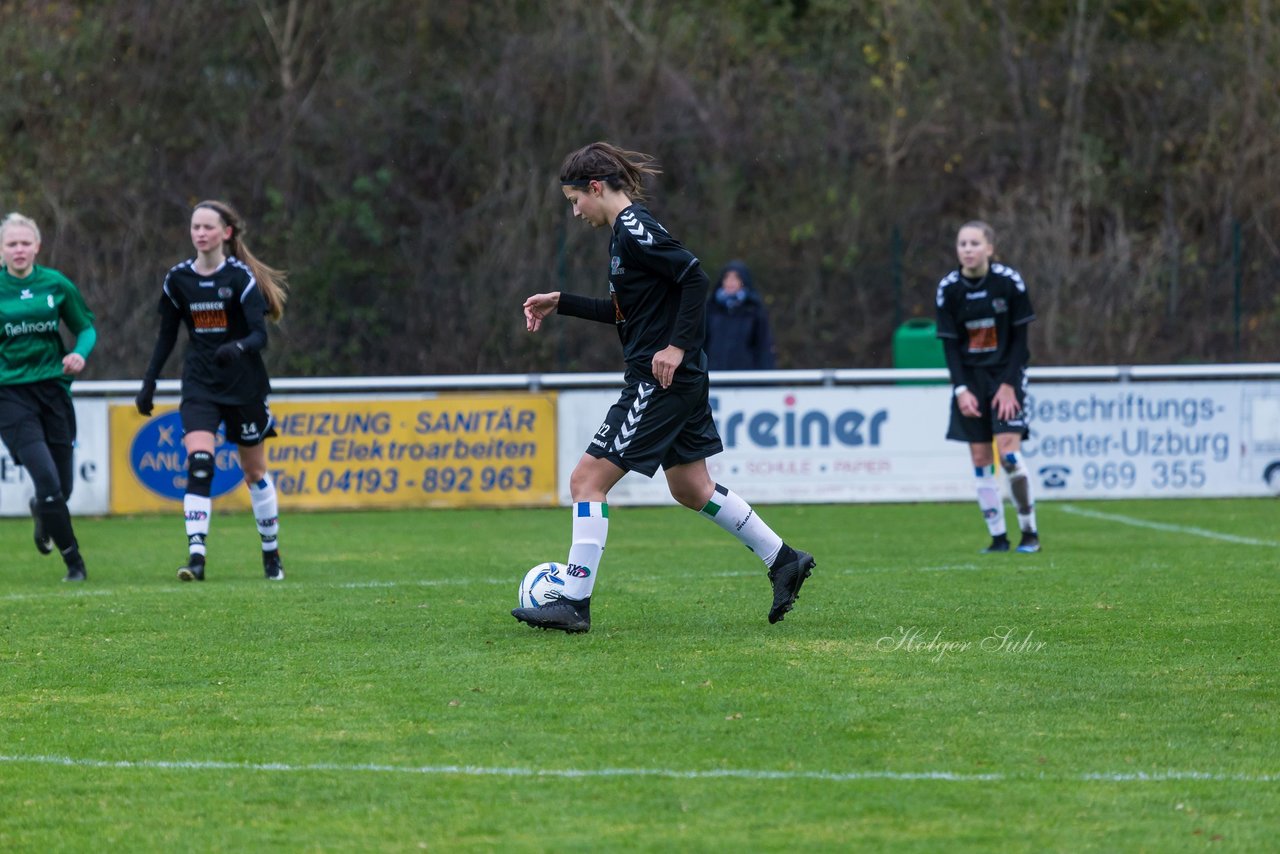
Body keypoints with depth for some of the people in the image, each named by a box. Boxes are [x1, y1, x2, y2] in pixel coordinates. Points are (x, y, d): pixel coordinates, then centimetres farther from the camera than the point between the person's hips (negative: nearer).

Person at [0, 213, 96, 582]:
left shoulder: (57, 284, 1)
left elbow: (86, 327, 10)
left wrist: (80, 353, -10)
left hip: (53, 388, 3)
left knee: (63, 487, 8)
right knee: (47, 480, -16)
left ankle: (40, 512, 46)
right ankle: (74, 562, -1)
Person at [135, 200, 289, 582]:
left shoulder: (240, 277, -11)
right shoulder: (178, 279, 1)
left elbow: (260, 335, -18)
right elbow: (167, 336, 12)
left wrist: (238, 348, -38)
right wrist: (149, 382, 8)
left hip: (244, 385, -2)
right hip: (199, 385, 2)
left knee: (254, 472, 10)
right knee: (199, 462, -19)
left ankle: (271, 552, 28)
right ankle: (196, 555, -25)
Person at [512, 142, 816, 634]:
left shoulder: (634, 230, -15)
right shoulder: (626, 230, 14)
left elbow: (695, 278, -22)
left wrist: (678, 346, -23)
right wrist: (561, 304, 20)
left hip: (662, 379, -10)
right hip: (682, 385, 10)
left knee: (588, 480, -8)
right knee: (692, 489, 20)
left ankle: (574, 603, -8)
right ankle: (784, 561, 26)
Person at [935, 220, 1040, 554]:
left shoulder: (1010, 282, -12)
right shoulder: (948, 288, -6)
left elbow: (1019, 338, -7)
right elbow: (949, 343, -2)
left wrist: (1008, 385, -13)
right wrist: (961, 389, -11)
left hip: (1006, 374, -3)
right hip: (969, 378, 3)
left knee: (1008, 453, -15)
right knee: (980, 459, -1)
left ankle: (1030, 532, -1)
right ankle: (998, 536, 6)